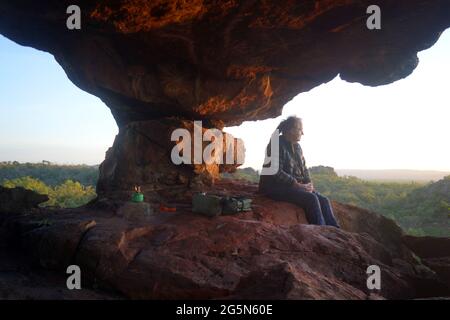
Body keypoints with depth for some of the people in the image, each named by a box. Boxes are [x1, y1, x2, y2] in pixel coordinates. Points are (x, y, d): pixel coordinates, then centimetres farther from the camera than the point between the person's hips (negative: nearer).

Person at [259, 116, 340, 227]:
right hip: (275, 186, -8)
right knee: (311, 198, -26)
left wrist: (309, 183, -1)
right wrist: (297, 185, -20)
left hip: (295, 185, 8)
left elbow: (303, 168, 18)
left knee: (323, 200, -9)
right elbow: (277, 173, -21)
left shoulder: (297, 146, 12)